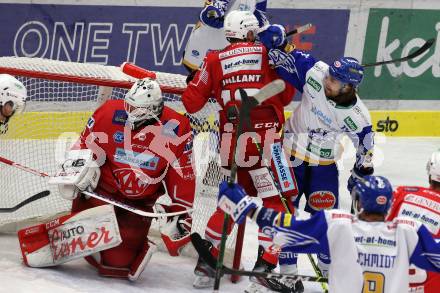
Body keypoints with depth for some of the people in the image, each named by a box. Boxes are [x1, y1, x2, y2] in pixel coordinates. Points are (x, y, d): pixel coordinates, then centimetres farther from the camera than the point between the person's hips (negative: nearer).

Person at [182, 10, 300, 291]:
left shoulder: (215, 60, 11)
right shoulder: (267, 53, 6)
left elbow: (192, 102, 11)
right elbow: (286, 93, 7)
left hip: (231, 139, 5)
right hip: (265, 136, -5)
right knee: (278, 199, 0)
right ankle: (267, 263, -10)